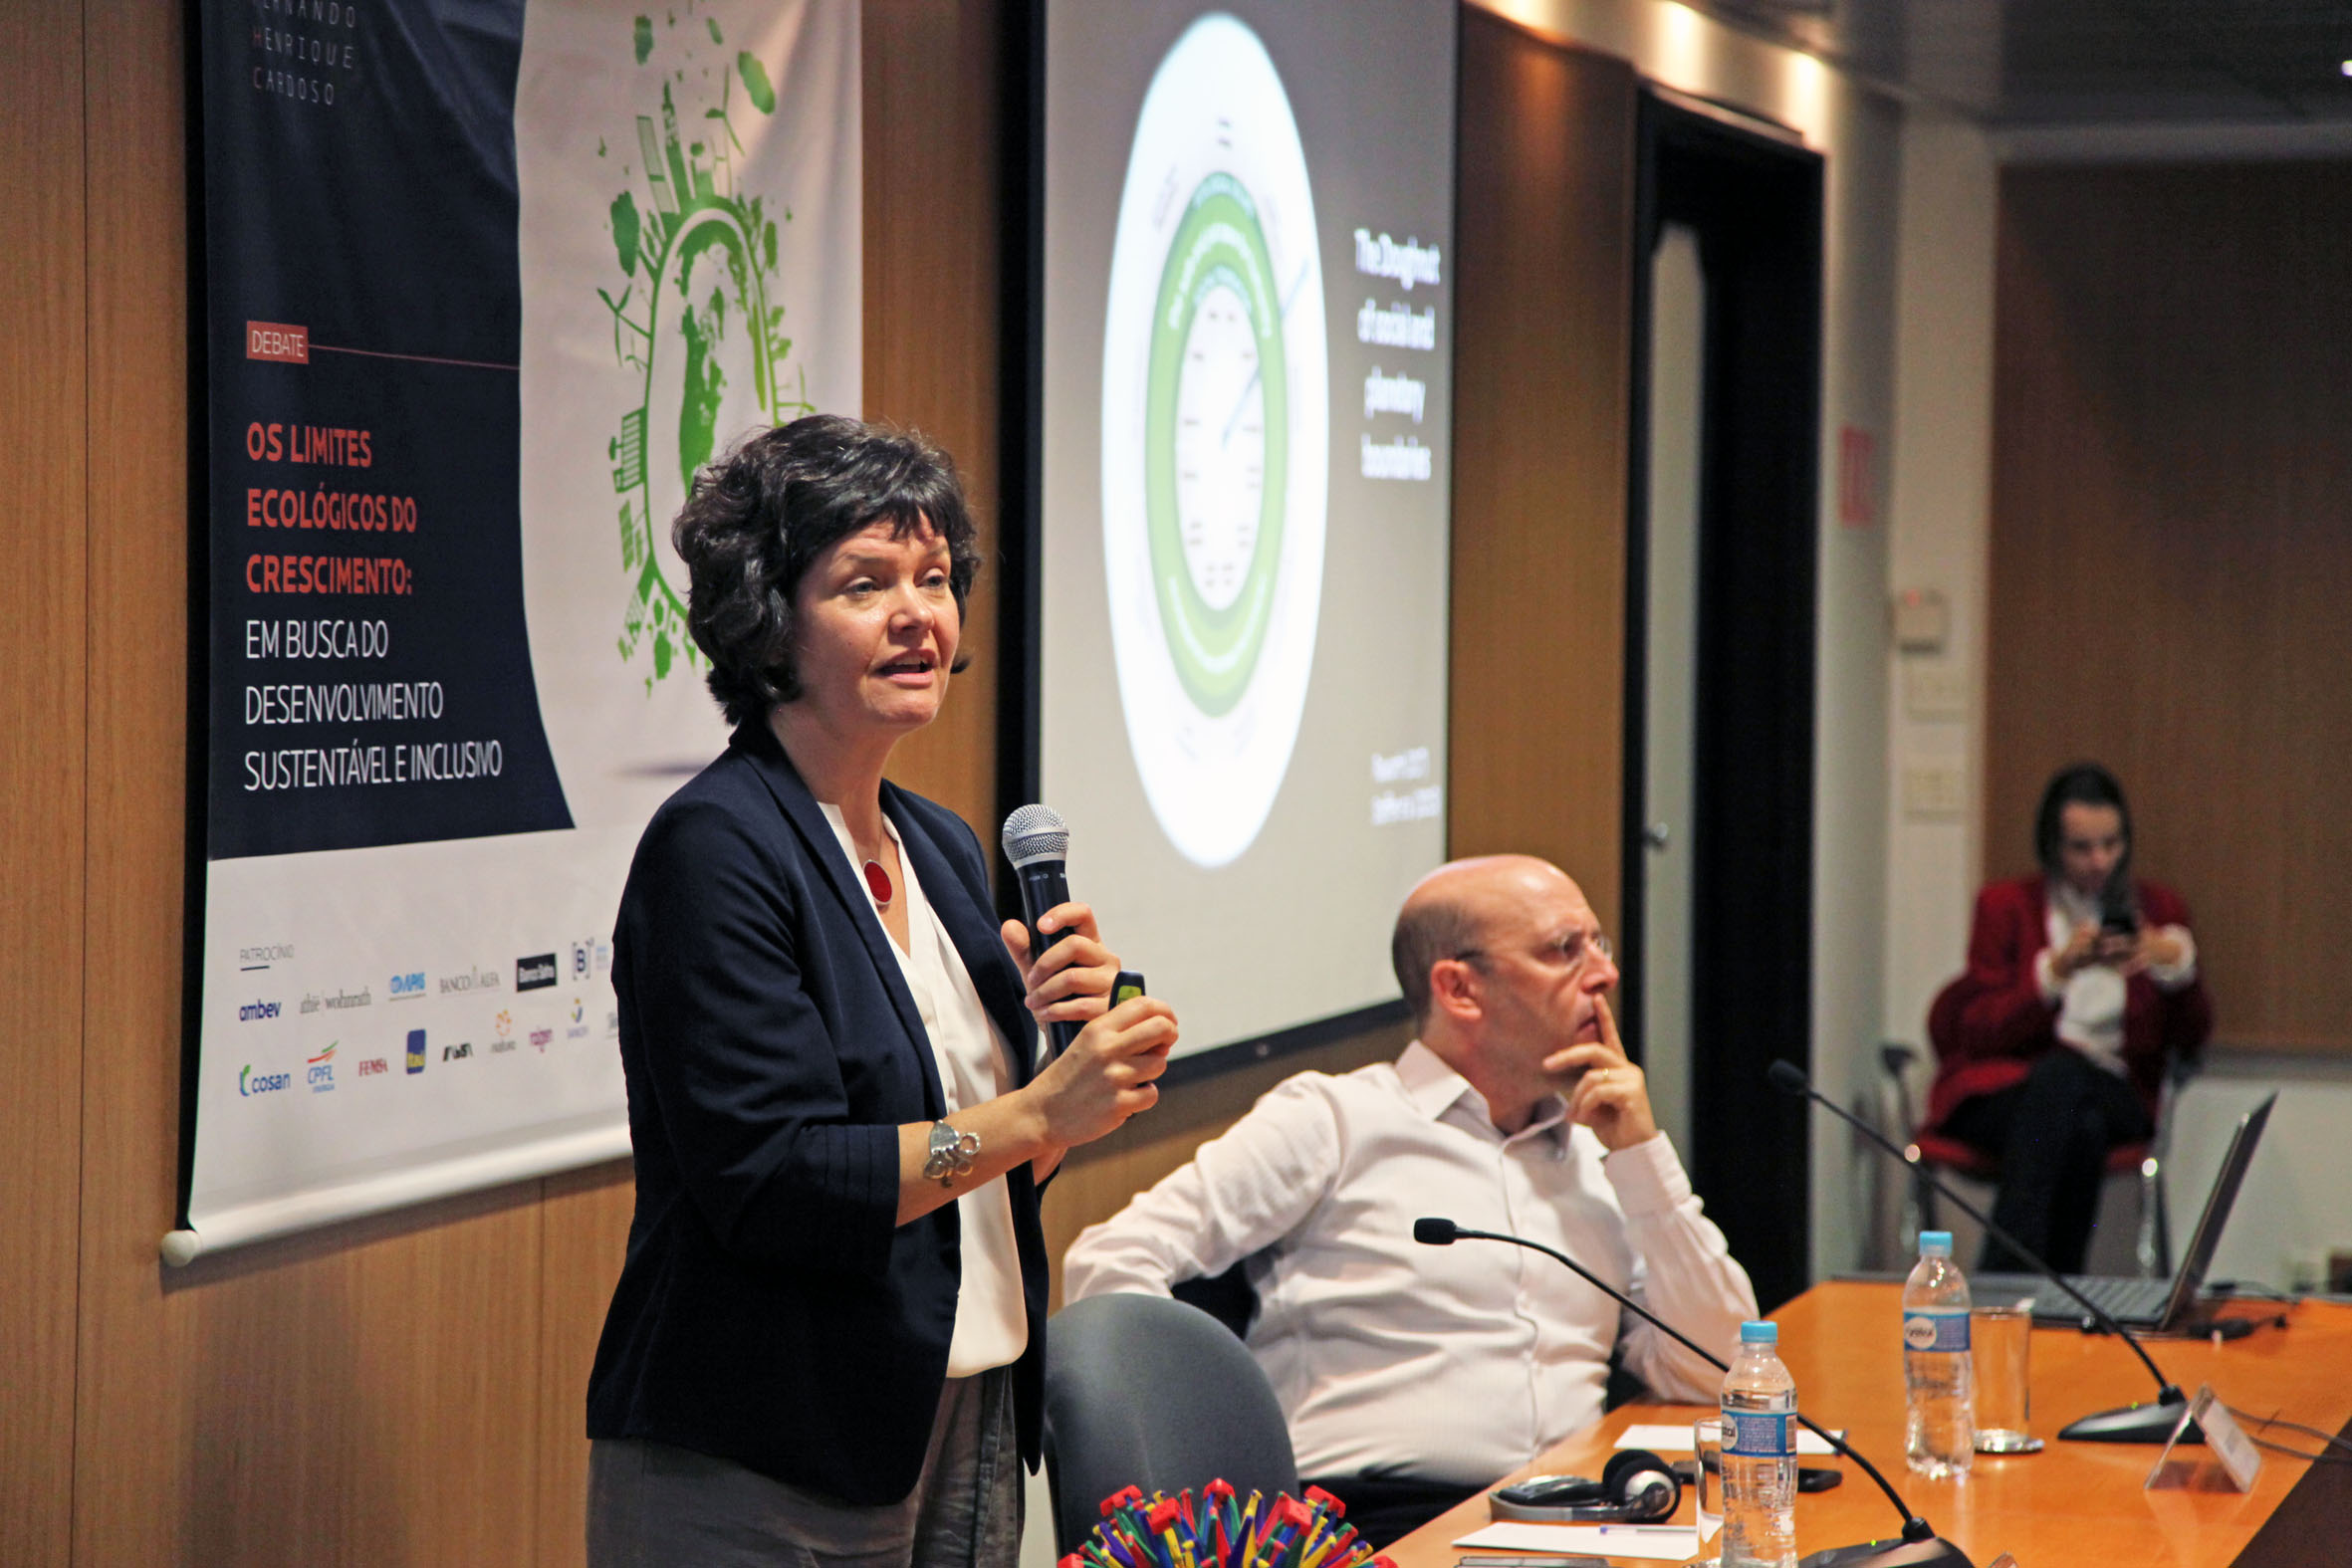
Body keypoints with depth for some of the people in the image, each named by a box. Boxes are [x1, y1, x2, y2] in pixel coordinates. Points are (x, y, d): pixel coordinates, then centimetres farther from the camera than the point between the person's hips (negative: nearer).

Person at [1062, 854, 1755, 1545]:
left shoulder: (1602, 1156, 22)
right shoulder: (1333, 1120, 6)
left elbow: (1711, 1370, 13)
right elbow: (1112, 1262, -1)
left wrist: (1642, 1152, 8)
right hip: (1374, 1518, -6)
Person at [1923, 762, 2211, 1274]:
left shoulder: (2158, 909, 15)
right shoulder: (2005, 906, 9)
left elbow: (2191, 1039, 8)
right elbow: (1978, 1031, -1)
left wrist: (2177, 964, -11)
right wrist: (2056, 970, -13)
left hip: (2113, 1093, 1)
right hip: (2002, 1093, -1)